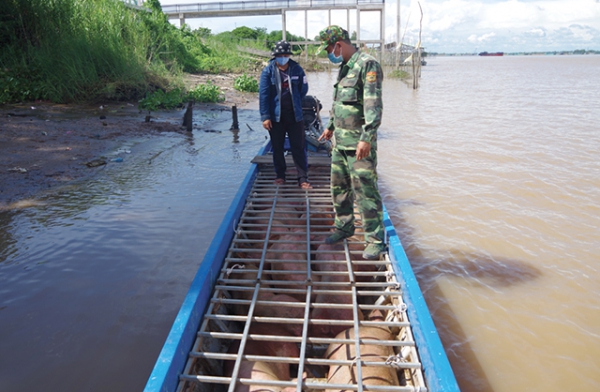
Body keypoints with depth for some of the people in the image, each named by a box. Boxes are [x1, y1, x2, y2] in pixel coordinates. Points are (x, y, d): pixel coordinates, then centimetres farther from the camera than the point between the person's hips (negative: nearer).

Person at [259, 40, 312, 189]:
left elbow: (303, 89, 12)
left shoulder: (297, 69, -1)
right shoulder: (268, 71, -6)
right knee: (277, 147, 10)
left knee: (299, 147, 2)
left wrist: (294, 102, 10)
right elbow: (263, 94, -8)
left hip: (295, 115, 1)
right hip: (275, 116, -1)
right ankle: (280, 175, 25)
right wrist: (265, 116, -12)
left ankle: (303, 178, 7)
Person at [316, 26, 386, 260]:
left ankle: (376, 240, 5)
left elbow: (373, 104, -23)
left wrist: (367, 137, -29)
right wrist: (330, 126, 35)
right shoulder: (345, 68, 16)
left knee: (365, 192, -5)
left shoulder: (367, 65, -14)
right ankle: (344, 227, 33)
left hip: (359, 143, -9)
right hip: (340, 141, 9)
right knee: (339, 187, 16)